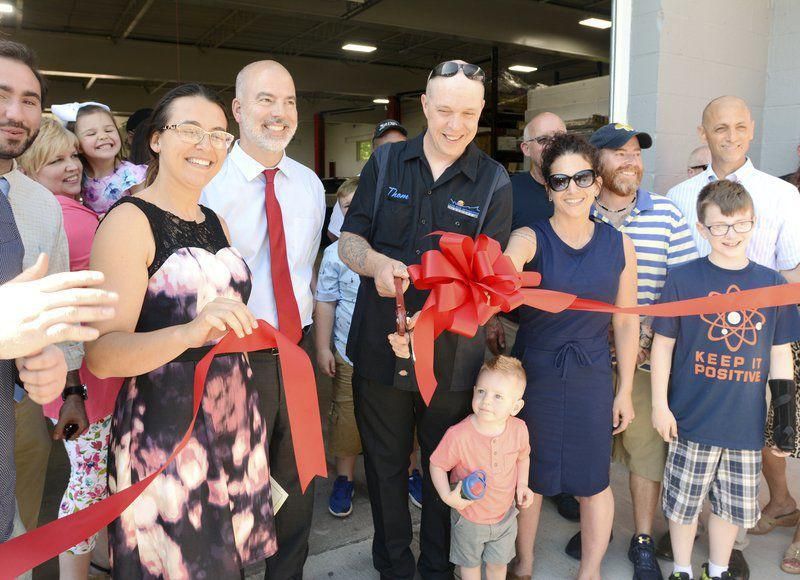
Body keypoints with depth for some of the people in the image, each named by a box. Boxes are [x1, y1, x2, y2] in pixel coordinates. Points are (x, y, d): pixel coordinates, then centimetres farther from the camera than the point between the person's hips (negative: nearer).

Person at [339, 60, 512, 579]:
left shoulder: (494, 182, -3)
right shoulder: (386, 162, 2)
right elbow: (349, 239, 2)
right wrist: (375, 262, -22)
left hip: (452, 356, -1)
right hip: (380, 345, 2)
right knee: (385, 465, 16)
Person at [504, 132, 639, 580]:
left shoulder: (619, 245, -1)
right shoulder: (529, 239, -10)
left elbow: (626, 322, 5)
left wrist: (624, 391, 7)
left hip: (592, 379, 2)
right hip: (534, 374, -1)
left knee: (593, 481, 12)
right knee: (530, 478, 13)